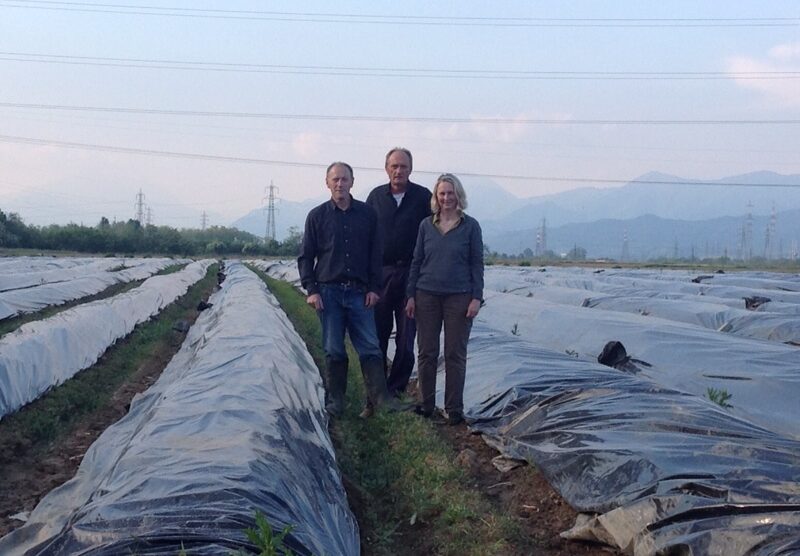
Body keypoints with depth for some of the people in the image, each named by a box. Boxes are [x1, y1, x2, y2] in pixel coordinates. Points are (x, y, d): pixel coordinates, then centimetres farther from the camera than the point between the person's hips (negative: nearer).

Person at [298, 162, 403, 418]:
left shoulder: (367, 214, 7)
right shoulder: (317, 215, 4)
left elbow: (375, 255, 8)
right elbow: (305, 256, 5)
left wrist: (373, 288, 1)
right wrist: (311, 290, -5)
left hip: (359, 292, 1)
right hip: (328, 292, -1)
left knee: (370, 346, -3)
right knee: (333, 349, 4)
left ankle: (379, 395, -1)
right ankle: (335, 400, 12)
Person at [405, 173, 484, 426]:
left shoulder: (470, 226, 0)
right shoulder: (426, 225, 7)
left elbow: (477, 264, 1)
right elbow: (416, 261, 9)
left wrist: (476, 298, -6)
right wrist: (410, 295, 4)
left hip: (459, 297, -2)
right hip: (427, 296, 2)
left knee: (455, 354, 3)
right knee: (426, 353, 6)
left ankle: (454, 410, 12)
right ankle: (426, 405, 17)